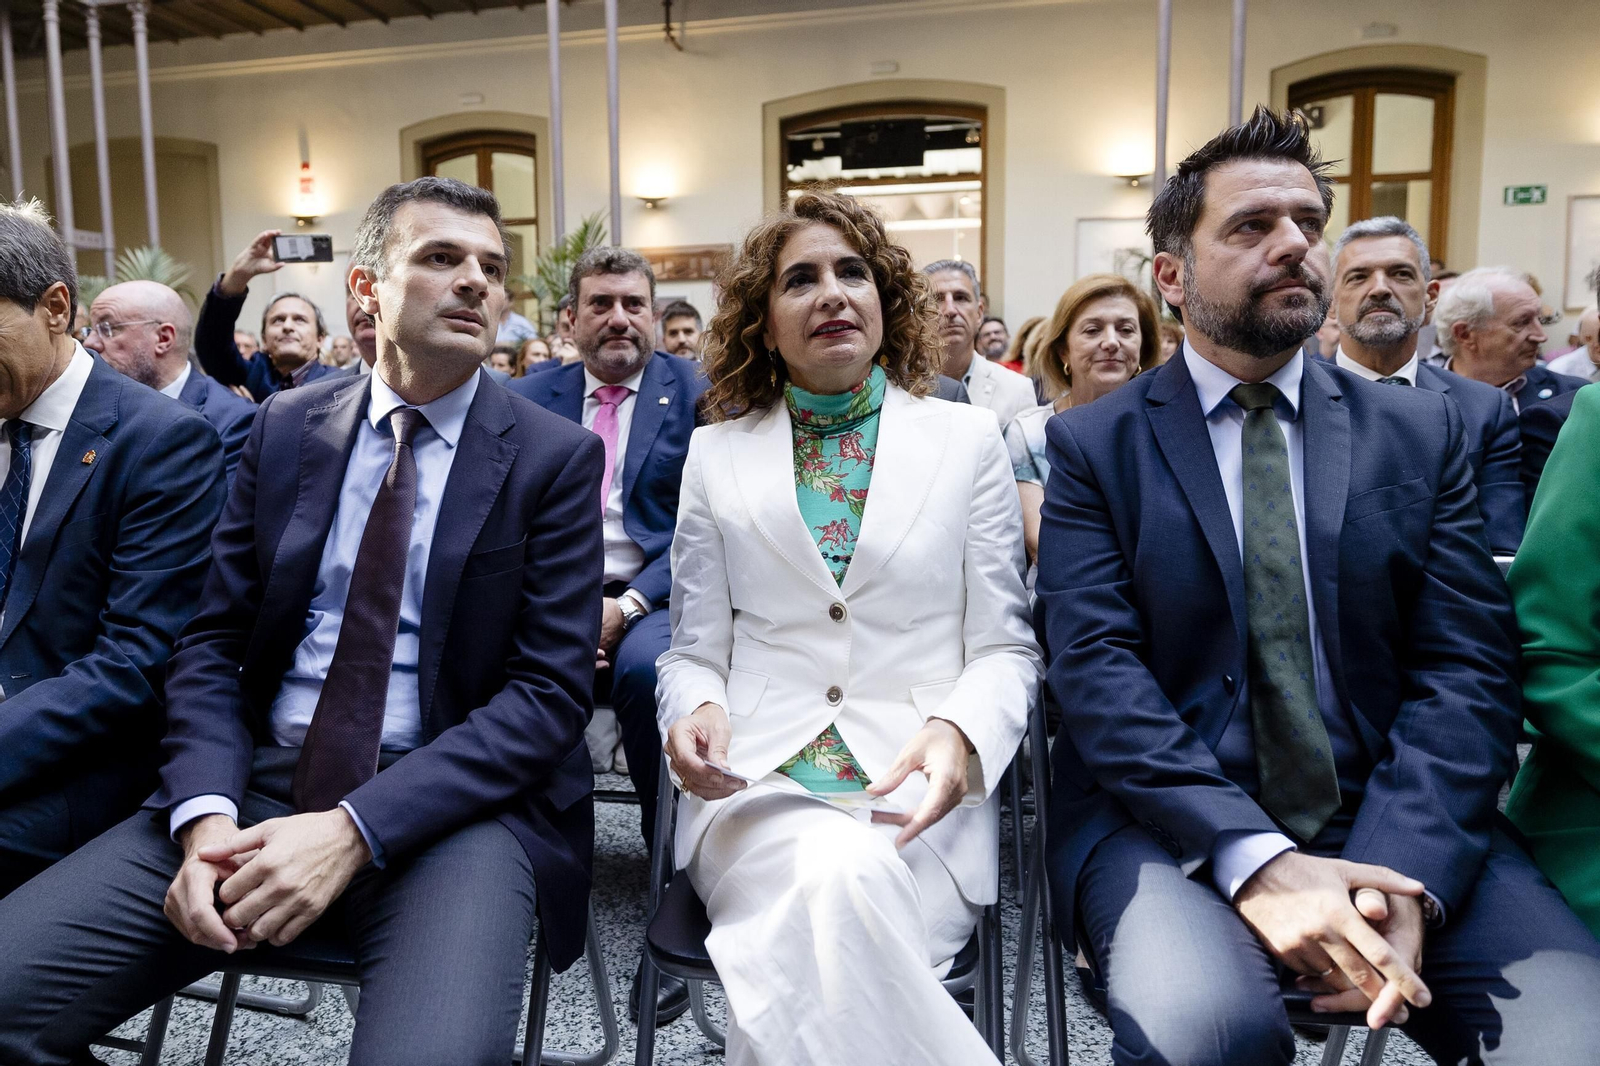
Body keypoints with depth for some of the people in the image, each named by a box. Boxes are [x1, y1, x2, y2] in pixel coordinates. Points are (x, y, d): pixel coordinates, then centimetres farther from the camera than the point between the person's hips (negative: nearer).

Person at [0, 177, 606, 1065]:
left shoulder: (557, 457, -2)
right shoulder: (285, 427, 9)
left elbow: (550, 691, -8)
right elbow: (213, 642, 8)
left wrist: (355, 830, -17)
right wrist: (205, 814, -10)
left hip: (453, 804, -3)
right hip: (257, 785, 4)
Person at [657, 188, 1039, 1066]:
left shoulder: (969, 440, 9)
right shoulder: (716, 452, 11)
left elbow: (1005, 646, 6)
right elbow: (694, 649, 12)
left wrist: (959, 732, -15)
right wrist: (695, 711, -12)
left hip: (918, 790, 0)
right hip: (757, 782, 1)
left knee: (852, 877, -33)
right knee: (821, 881, -32)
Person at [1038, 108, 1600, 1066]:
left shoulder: (1424, 432, 10)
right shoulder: (1096, 444, 3)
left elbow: (1467, 668, 2)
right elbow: (1097, 668, -8)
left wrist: (1401, 870, -15)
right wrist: (1257, 859, -20)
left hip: (1398, 832, 3)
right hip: (1172, 821, -2)